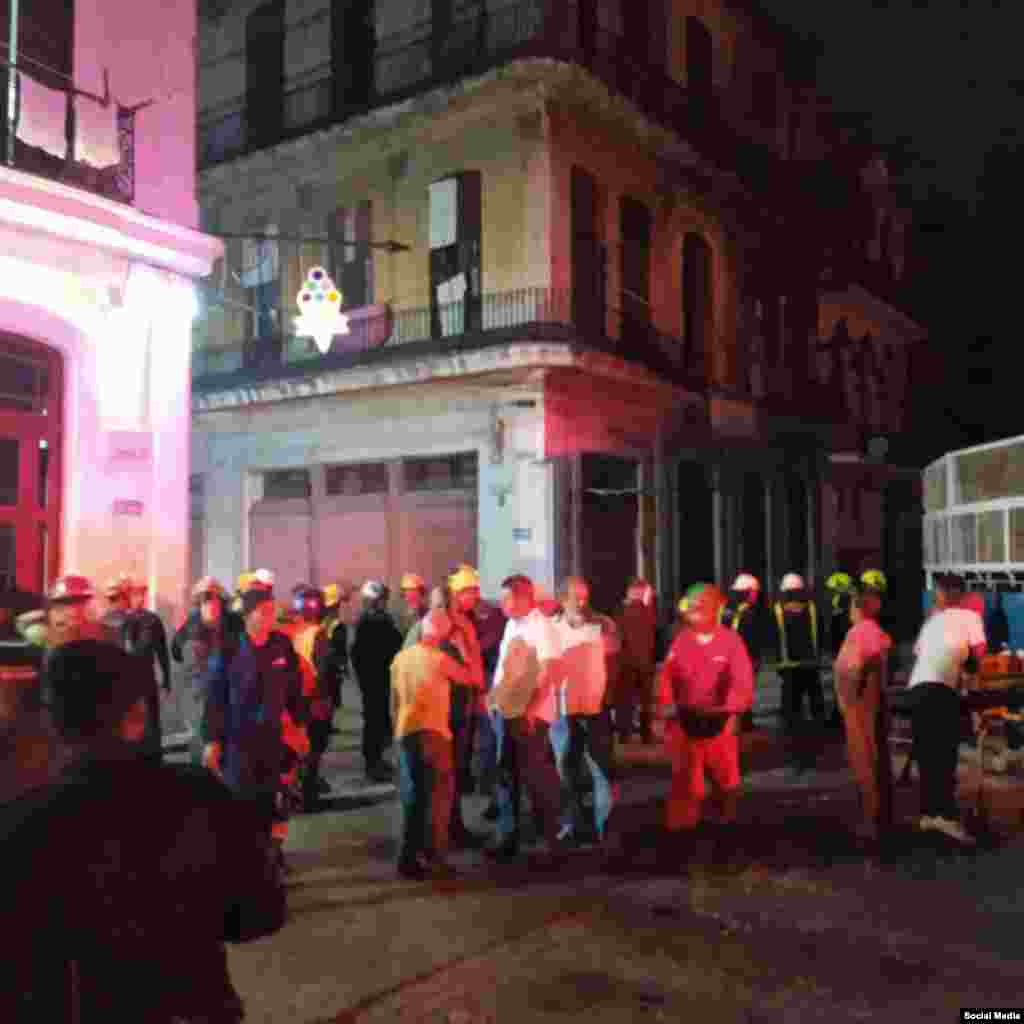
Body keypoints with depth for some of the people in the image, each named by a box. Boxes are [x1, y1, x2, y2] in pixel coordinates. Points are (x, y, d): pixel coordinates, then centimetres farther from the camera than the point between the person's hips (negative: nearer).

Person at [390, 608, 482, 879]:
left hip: (405, 732, 7)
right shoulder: (439, 658, -10)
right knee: (439, 793, 3)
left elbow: (394, 702, 14)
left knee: (412, 794, 15)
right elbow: (475, 678, -2)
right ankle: (433, 854, -1)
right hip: (430, 732, -6)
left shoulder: (401, 657, 10)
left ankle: (410, 855, 19)